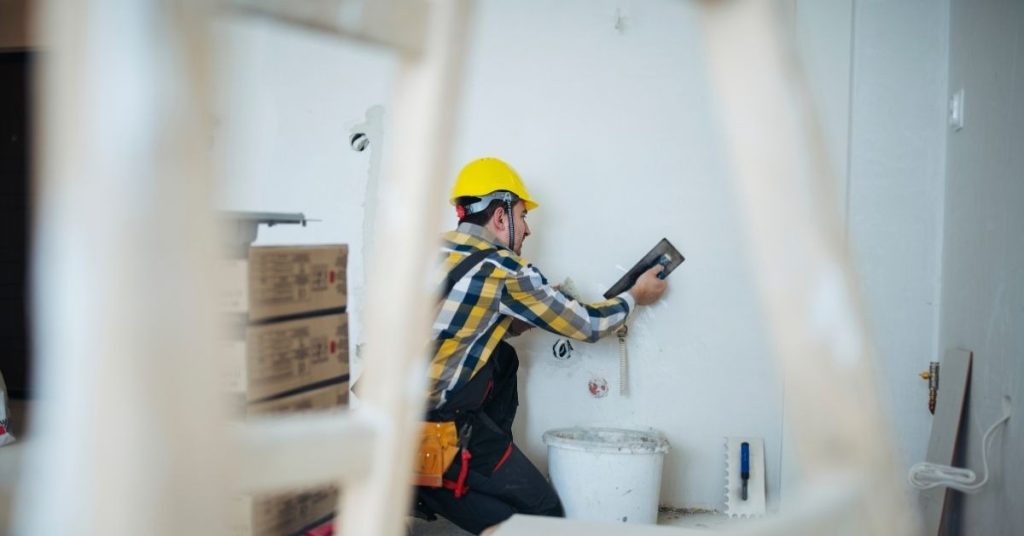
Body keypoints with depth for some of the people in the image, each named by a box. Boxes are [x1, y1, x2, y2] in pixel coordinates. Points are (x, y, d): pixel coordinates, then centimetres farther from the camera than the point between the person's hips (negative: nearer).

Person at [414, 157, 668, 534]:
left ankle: (486, 463, 17)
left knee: (503, 359, 24)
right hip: (435, 430, -8)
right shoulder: (501, 269, -10)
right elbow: (586, 326, -1)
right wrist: (636, 296, 17)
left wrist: (541, 305, 19)